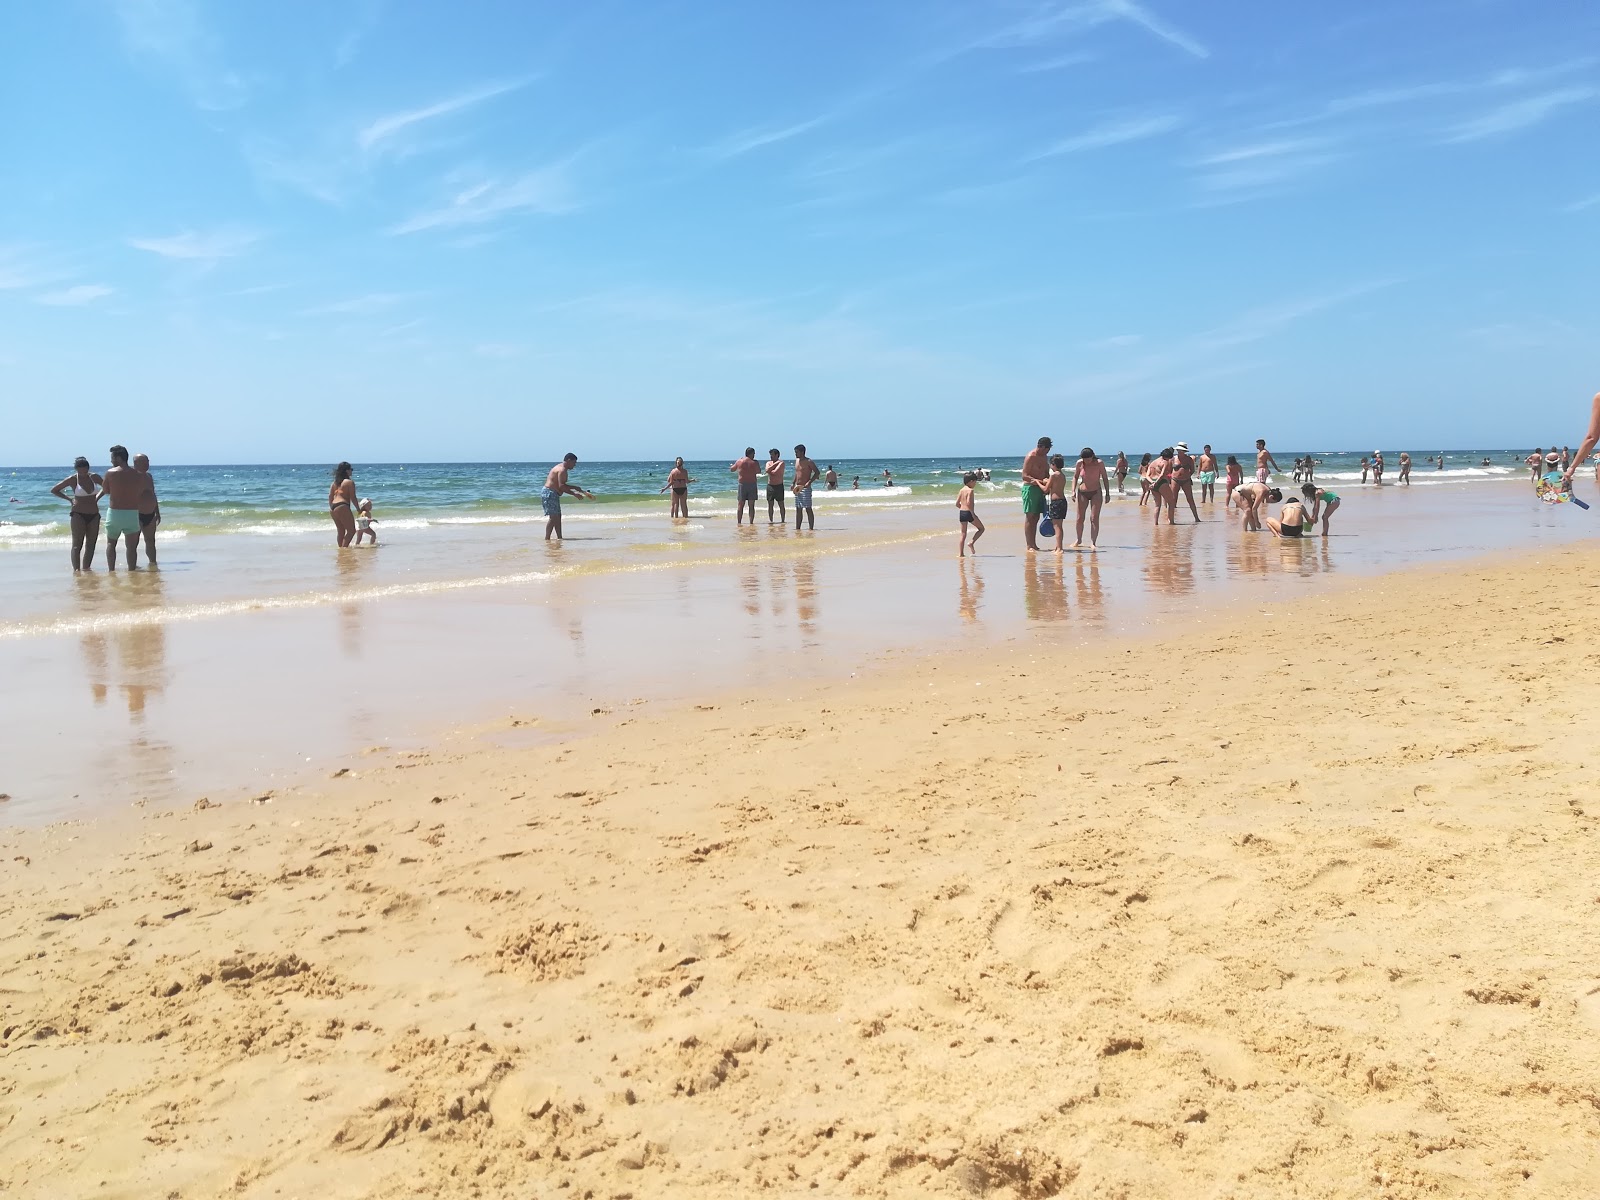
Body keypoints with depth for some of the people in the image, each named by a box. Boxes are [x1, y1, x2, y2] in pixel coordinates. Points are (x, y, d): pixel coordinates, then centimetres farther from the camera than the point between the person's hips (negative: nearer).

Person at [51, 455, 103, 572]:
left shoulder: (94, 477, 3)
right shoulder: (72, 479, -5)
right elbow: (54, 490, 3)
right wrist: (69, 499, -1)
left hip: (94, 515, 4)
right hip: (78, 514, -4)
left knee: (91, 545, 5)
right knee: (77, 545, -8)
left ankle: (86, 568, 12)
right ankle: (76, 569, -13)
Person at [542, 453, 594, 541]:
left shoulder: (561, 469, 19)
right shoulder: (562, 470, -14)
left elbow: (562, 488, 21)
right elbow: (561, 486, -23)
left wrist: (574, 493, 15)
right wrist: (575, 487, -14)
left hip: (552, 494, 11)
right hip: (550, 493, -11)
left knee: (558, 516, 11)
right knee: (553, 517, -12)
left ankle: (559, 537, 13)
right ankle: (547, 539, -13)